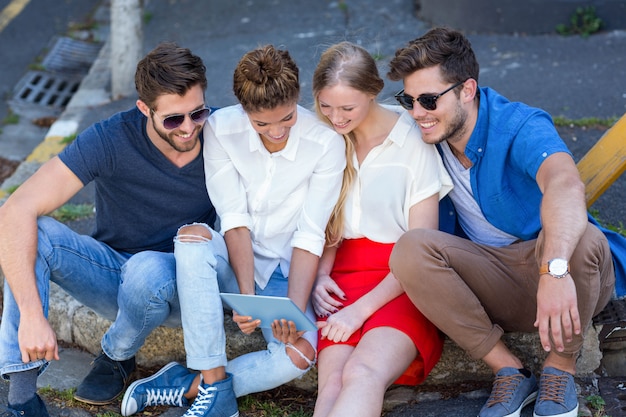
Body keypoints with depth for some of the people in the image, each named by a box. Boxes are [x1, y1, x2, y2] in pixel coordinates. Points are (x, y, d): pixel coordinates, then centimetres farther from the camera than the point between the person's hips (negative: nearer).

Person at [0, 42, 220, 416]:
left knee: (149, 269, -37)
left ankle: (118, 357, -3)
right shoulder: (109, 141, -21)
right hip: (112, 271, 1)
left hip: (183, 287, 0)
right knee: (31, 233, -27)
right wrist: (31, 314, -37)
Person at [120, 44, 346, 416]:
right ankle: (214, 385, -29)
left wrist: (295, 309, -27)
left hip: (287, 271, -1)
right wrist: (246, 295, -28)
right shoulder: (221, 128, -12)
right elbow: (234, 219, -15)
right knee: (192, 236, -35)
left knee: (301, 356, -30)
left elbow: (310, 236, -15)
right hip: (233, 262, 1)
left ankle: (187, 386, -12)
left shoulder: (327, 142, -15)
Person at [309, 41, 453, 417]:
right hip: (346, 275, 4)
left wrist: (363, 308, -14)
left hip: (403, 283, -4)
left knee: (362, 375, -33)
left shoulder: (413, 142, -5)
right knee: (332, 382, -25)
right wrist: (321, 275, -2)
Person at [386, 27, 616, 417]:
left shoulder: (521, 127, -21)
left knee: (583, 240, -37)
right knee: (411, 247, -23)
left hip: (563, 271, -4)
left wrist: (555, 270, -59)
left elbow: (566, 184, -41)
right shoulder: (429, 138, -2)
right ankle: (509, 370, -14)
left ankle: (560, 366, -10)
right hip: (494, 287, 4)